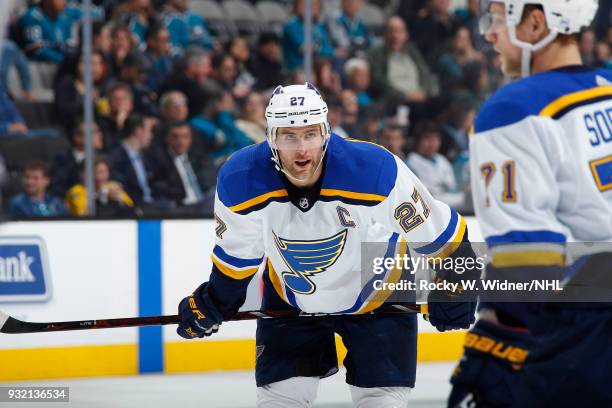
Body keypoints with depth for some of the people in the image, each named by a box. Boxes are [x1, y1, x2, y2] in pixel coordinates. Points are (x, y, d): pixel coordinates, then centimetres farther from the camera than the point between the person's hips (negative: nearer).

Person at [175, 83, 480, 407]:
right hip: (290, 300, 2)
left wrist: (453, 290, -10)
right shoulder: (240, 181, -25)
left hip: (378, 294, -2)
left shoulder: (377, 171, -33)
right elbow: (238, 253, -2)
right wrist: (213, 302, 6)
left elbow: (439, 233, -18)